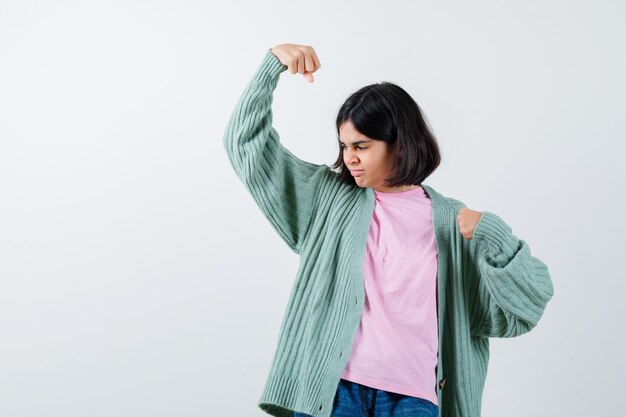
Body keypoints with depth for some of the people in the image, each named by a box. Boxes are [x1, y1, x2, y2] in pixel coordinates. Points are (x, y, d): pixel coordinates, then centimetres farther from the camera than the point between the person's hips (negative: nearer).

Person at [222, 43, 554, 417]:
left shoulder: (452, 221, 7)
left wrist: (492, 235, -9)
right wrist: (274, 62, -1)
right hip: (332, 386, 1)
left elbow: (526, 307, 5)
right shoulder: (328, 196, 10)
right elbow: (248, 142, 9)